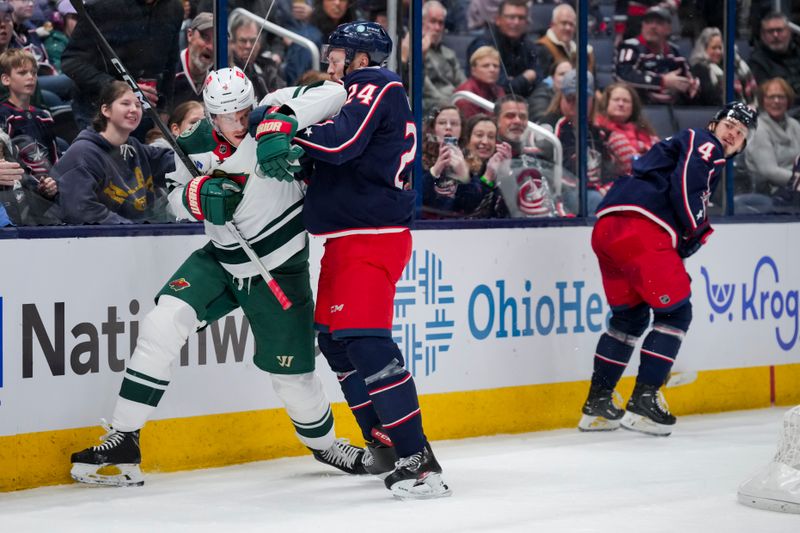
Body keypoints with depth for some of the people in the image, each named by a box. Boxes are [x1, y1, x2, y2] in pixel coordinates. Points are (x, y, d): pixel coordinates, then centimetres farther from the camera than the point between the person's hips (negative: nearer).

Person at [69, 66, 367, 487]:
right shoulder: (195, 146, -9)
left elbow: (334, 94, -28)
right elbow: (176, 196, 3)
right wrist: (203, 195, -21)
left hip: (279, 268, -3)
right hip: (220, 260, 3)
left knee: (291, 371, 6)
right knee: (163, 322, -18)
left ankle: (323, 443, 39)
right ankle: (123, 439, -12)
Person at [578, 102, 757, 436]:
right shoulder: (704, 144, 5)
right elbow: (685, 185, -12)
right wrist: (697, 231, 1)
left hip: (606, 229, 10)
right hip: (640, 229, -9)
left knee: (629, 315, 21)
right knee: (676, 312, -1)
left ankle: (596, 404, 22)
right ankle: (643, 402, -6)